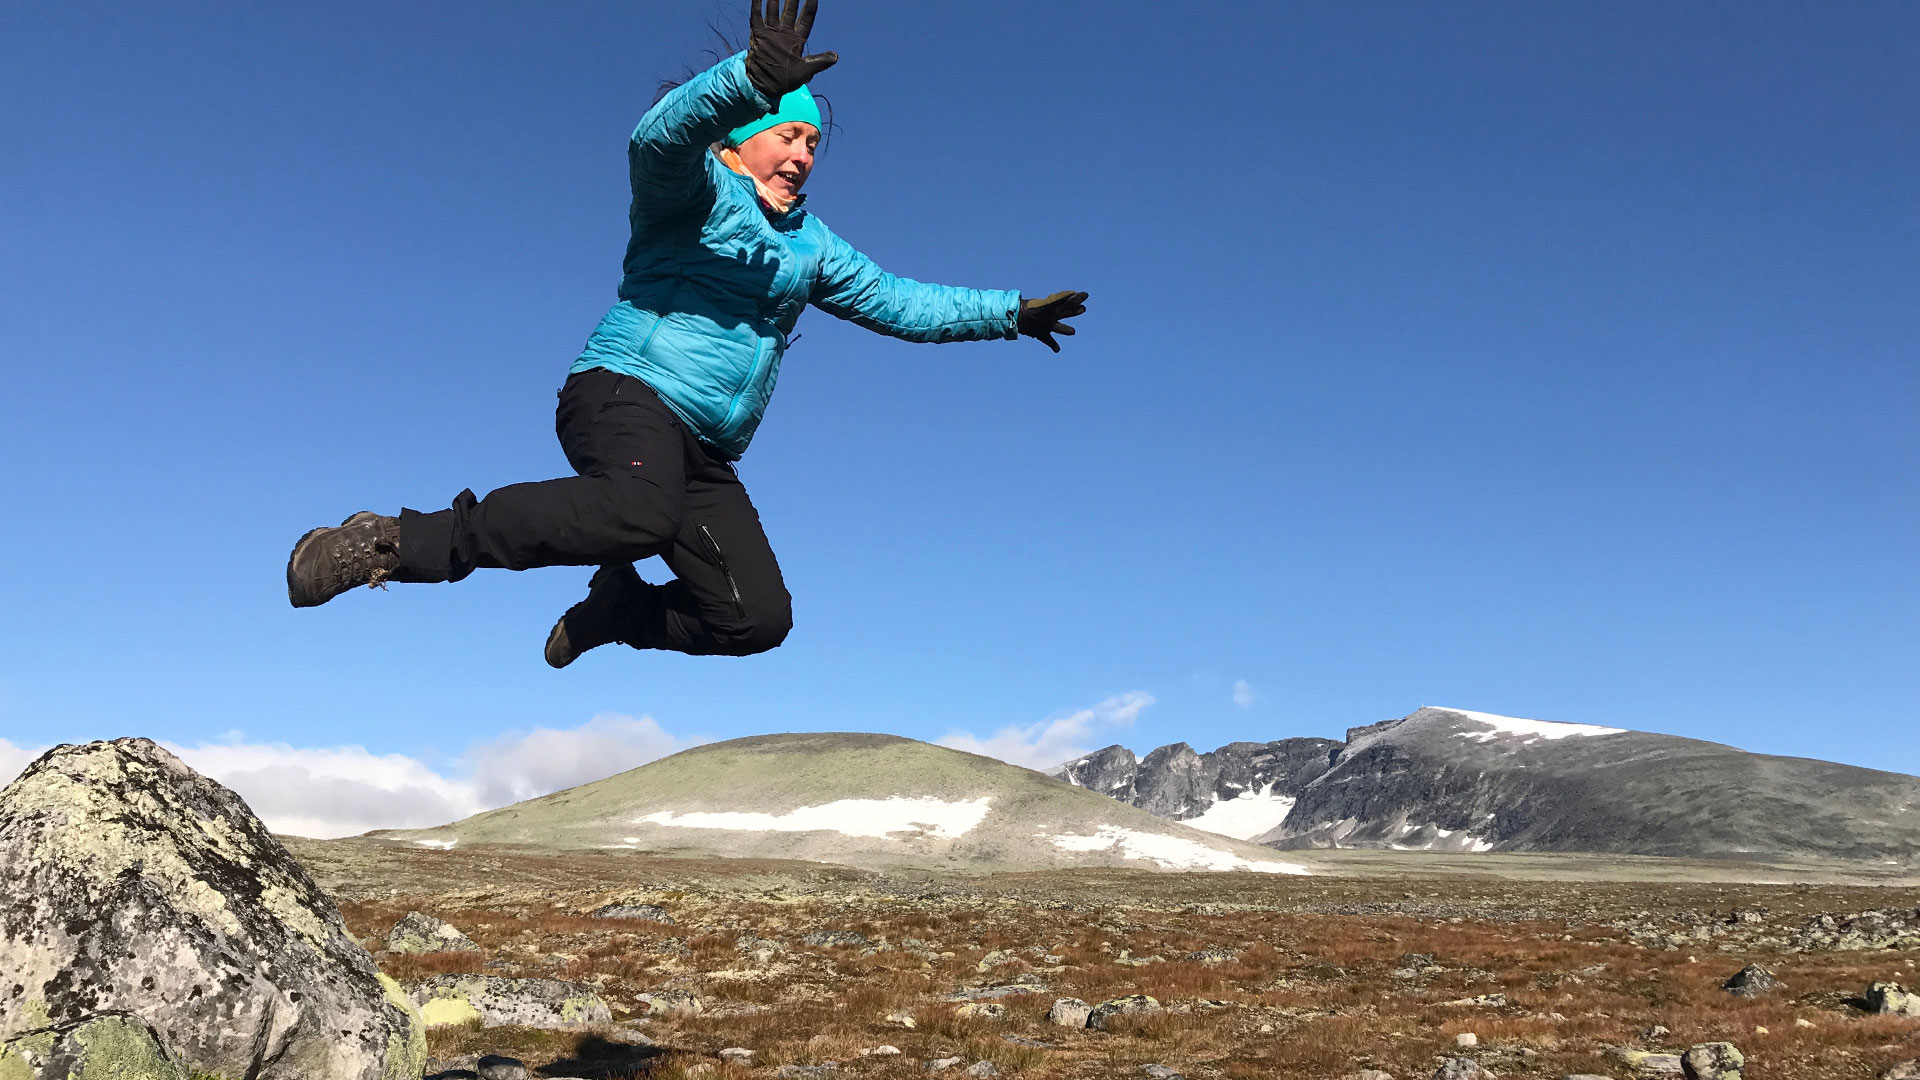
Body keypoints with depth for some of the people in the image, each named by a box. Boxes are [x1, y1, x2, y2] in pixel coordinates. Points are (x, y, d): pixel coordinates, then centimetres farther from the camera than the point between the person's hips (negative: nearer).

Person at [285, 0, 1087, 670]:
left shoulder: (810, 245, 23)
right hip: (625, 390, -7)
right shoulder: (695, 189, 0)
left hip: (703, 457, 7)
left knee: (758, 618, -8)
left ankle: (618, 610, 20)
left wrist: (1009, 313, 20)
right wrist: (755, 80, -43)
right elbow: (662, 135, -24)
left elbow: (898, 302, 26)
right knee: (639, 512, -41)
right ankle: (399, 544, -30)